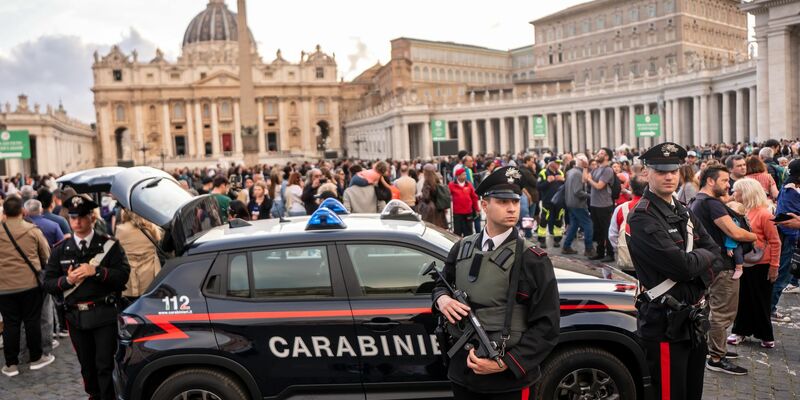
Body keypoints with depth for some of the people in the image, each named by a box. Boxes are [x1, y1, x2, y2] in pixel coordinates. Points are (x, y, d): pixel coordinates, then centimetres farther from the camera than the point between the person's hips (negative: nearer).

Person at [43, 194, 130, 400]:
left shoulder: (109, 244, -4)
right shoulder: (61, 250, 6)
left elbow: (123, 274, -13)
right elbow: (48, 283, 5)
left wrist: (96, 271, -23)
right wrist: (67, 280, -13)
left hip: (105, 314, -4)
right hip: (76, 316, 4)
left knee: (105, 364, -1)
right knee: (87, 365, 18)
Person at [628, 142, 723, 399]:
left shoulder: (684, 213, 12)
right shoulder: (642, 218, -17)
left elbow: (714, 253, 8)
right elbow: (682, 266, -24)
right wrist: (703, 256, -4)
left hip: (694, 319, 9)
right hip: (665, 324, -8)